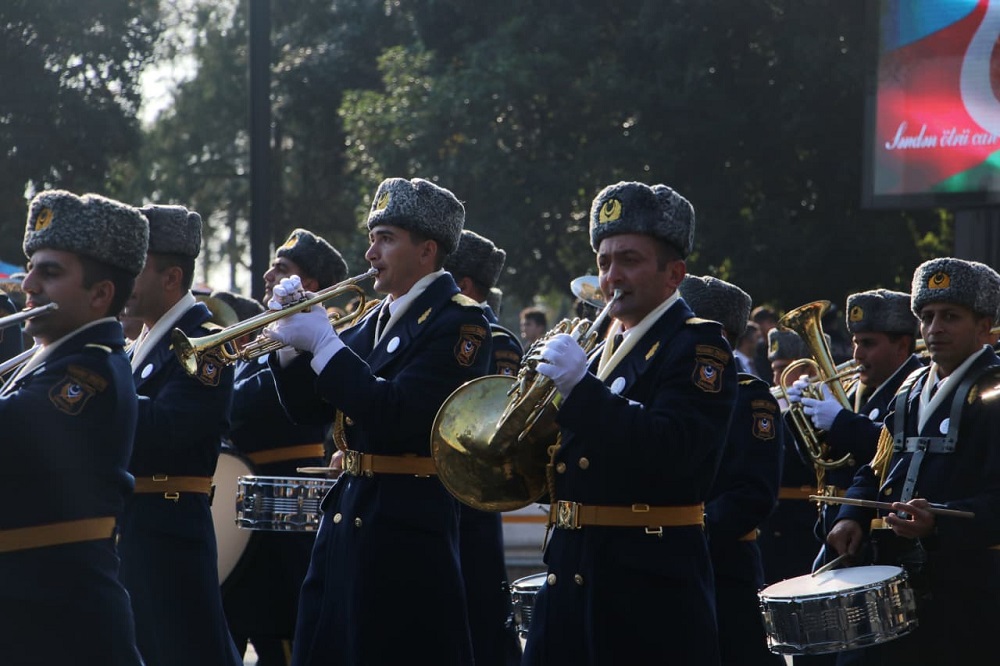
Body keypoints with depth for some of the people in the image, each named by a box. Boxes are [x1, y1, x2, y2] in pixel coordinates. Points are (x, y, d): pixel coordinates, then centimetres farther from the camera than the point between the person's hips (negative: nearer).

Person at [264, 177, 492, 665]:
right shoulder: (374, 321, 15)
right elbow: (305, 406, 15)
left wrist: (322, 342, -19)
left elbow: (394, 418, -23)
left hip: (405, 532, -9)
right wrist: (290, 337, -2)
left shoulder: (458, 323, -11)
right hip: (345, 516, 9)